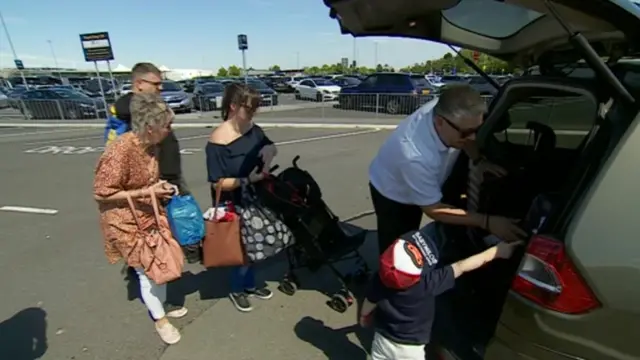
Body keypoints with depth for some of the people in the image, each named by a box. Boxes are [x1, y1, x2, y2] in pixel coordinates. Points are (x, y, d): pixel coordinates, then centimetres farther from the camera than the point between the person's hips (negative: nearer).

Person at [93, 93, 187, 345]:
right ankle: (160, 319, 30)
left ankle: (162, 306, 41)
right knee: (147, 271, 7)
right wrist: (146, 192, -25)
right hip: (127, 224, -7)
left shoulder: (151, 146, -2)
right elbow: (102, 193, -22)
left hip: (150, 216, 7)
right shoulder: (120, 151, -28)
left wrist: (160, 186, -4)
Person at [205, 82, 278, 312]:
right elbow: (217, 183, -21)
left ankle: (250, 285, 42)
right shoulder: (218, 141, -23)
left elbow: (271, 147, 13)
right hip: (232, 206, -6)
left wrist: (269, 152, -9)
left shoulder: (254, 130, -4)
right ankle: (237, 290, 36)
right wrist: (246, 180, -30)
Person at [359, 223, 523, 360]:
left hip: (382, 339, 3)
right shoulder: (427, 283, -34)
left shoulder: (381, 278, -25)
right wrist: (495, 251, -18)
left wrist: (364, 317, 16)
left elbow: (369, 304, -7)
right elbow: (461, 267, -27)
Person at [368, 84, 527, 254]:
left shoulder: (444, 110, -27)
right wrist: (487, 222, -34)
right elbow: (433, 210, -31)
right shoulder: (416, 156, -45)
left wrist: (479, 160, -15)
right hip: (392, 195, -7)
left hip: (420, 190, 7)